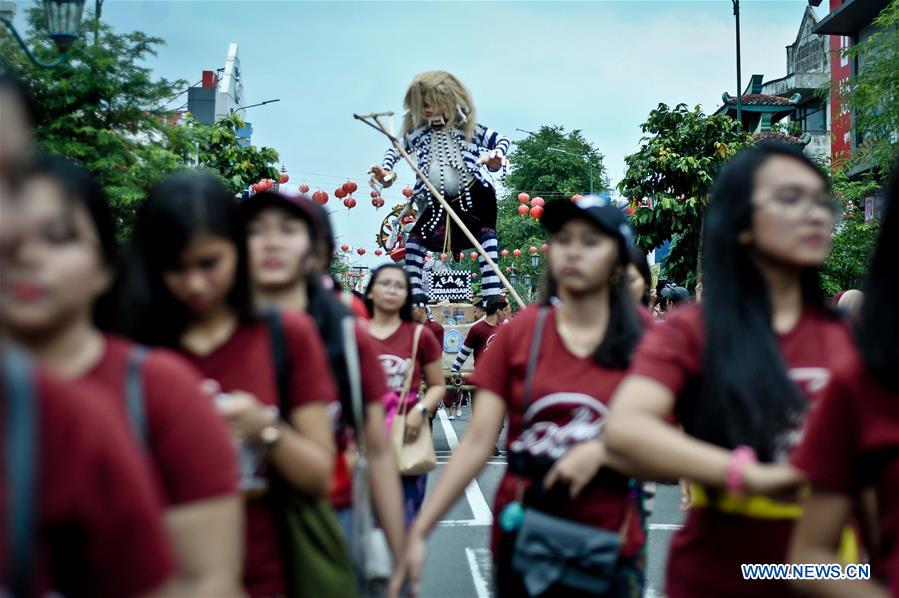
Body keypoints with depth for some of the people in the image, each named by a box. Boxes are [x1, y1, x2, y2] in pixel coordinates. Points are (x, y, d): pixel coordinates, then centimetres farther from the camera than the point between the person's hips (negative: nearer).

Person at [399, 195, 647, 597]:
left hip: (606, 545, 0)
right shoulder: (519, 333, -3)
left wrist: (601, 451, -19)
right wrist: (419, 530, -14)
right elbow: (477, 442, -7)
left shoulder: (643, 338, -4)